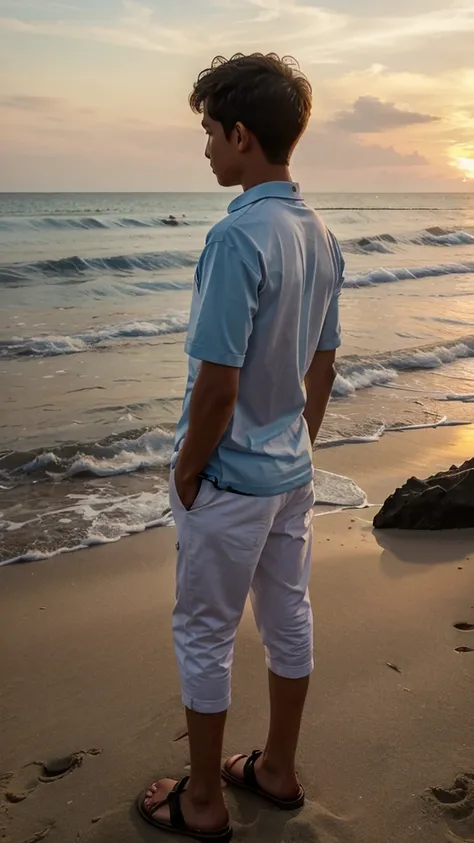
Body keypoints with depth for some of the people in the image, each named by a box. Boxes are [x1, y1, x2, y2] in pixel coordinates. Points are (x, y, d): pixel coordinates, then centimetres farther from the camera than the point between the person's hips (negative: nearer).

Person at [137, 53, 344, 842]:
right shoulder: (320, 236, 3)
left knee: (205, 637, 9)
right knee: (288, 622, 18)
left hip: (231, 480, -8)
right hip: (293, 473, 8)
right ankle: (278, 771, 37)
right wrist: (298, 447, 18)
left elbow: (218, 384, -24)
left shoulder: (237, 237, -23)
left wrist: (186, 473, -10)